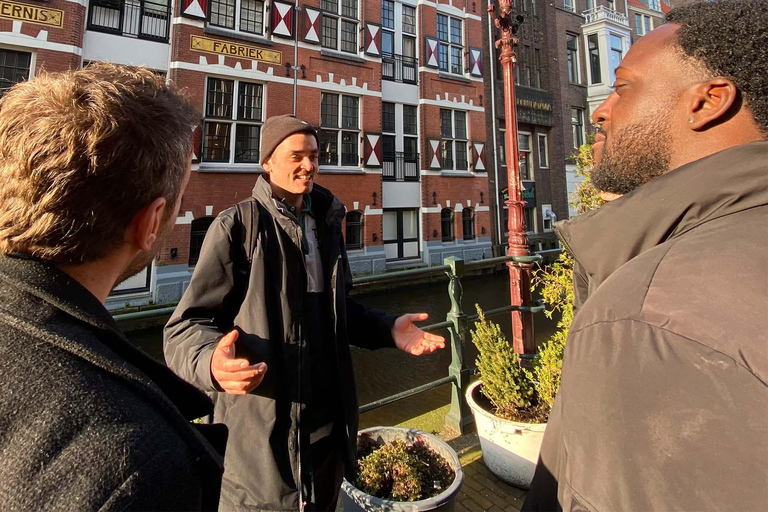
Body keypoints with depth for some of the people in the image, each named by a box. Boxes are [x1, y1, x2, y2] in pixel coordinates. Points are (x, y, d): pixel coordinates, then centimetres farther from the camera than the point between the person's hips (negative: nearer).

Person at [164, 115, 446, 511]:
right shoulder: (237, 226, -13)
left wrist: (387, 328, 4)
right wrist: (213, 361, -36)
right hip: (262, 432, -6)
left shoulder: (327, 224, 9)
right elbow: (185, 327, -14)